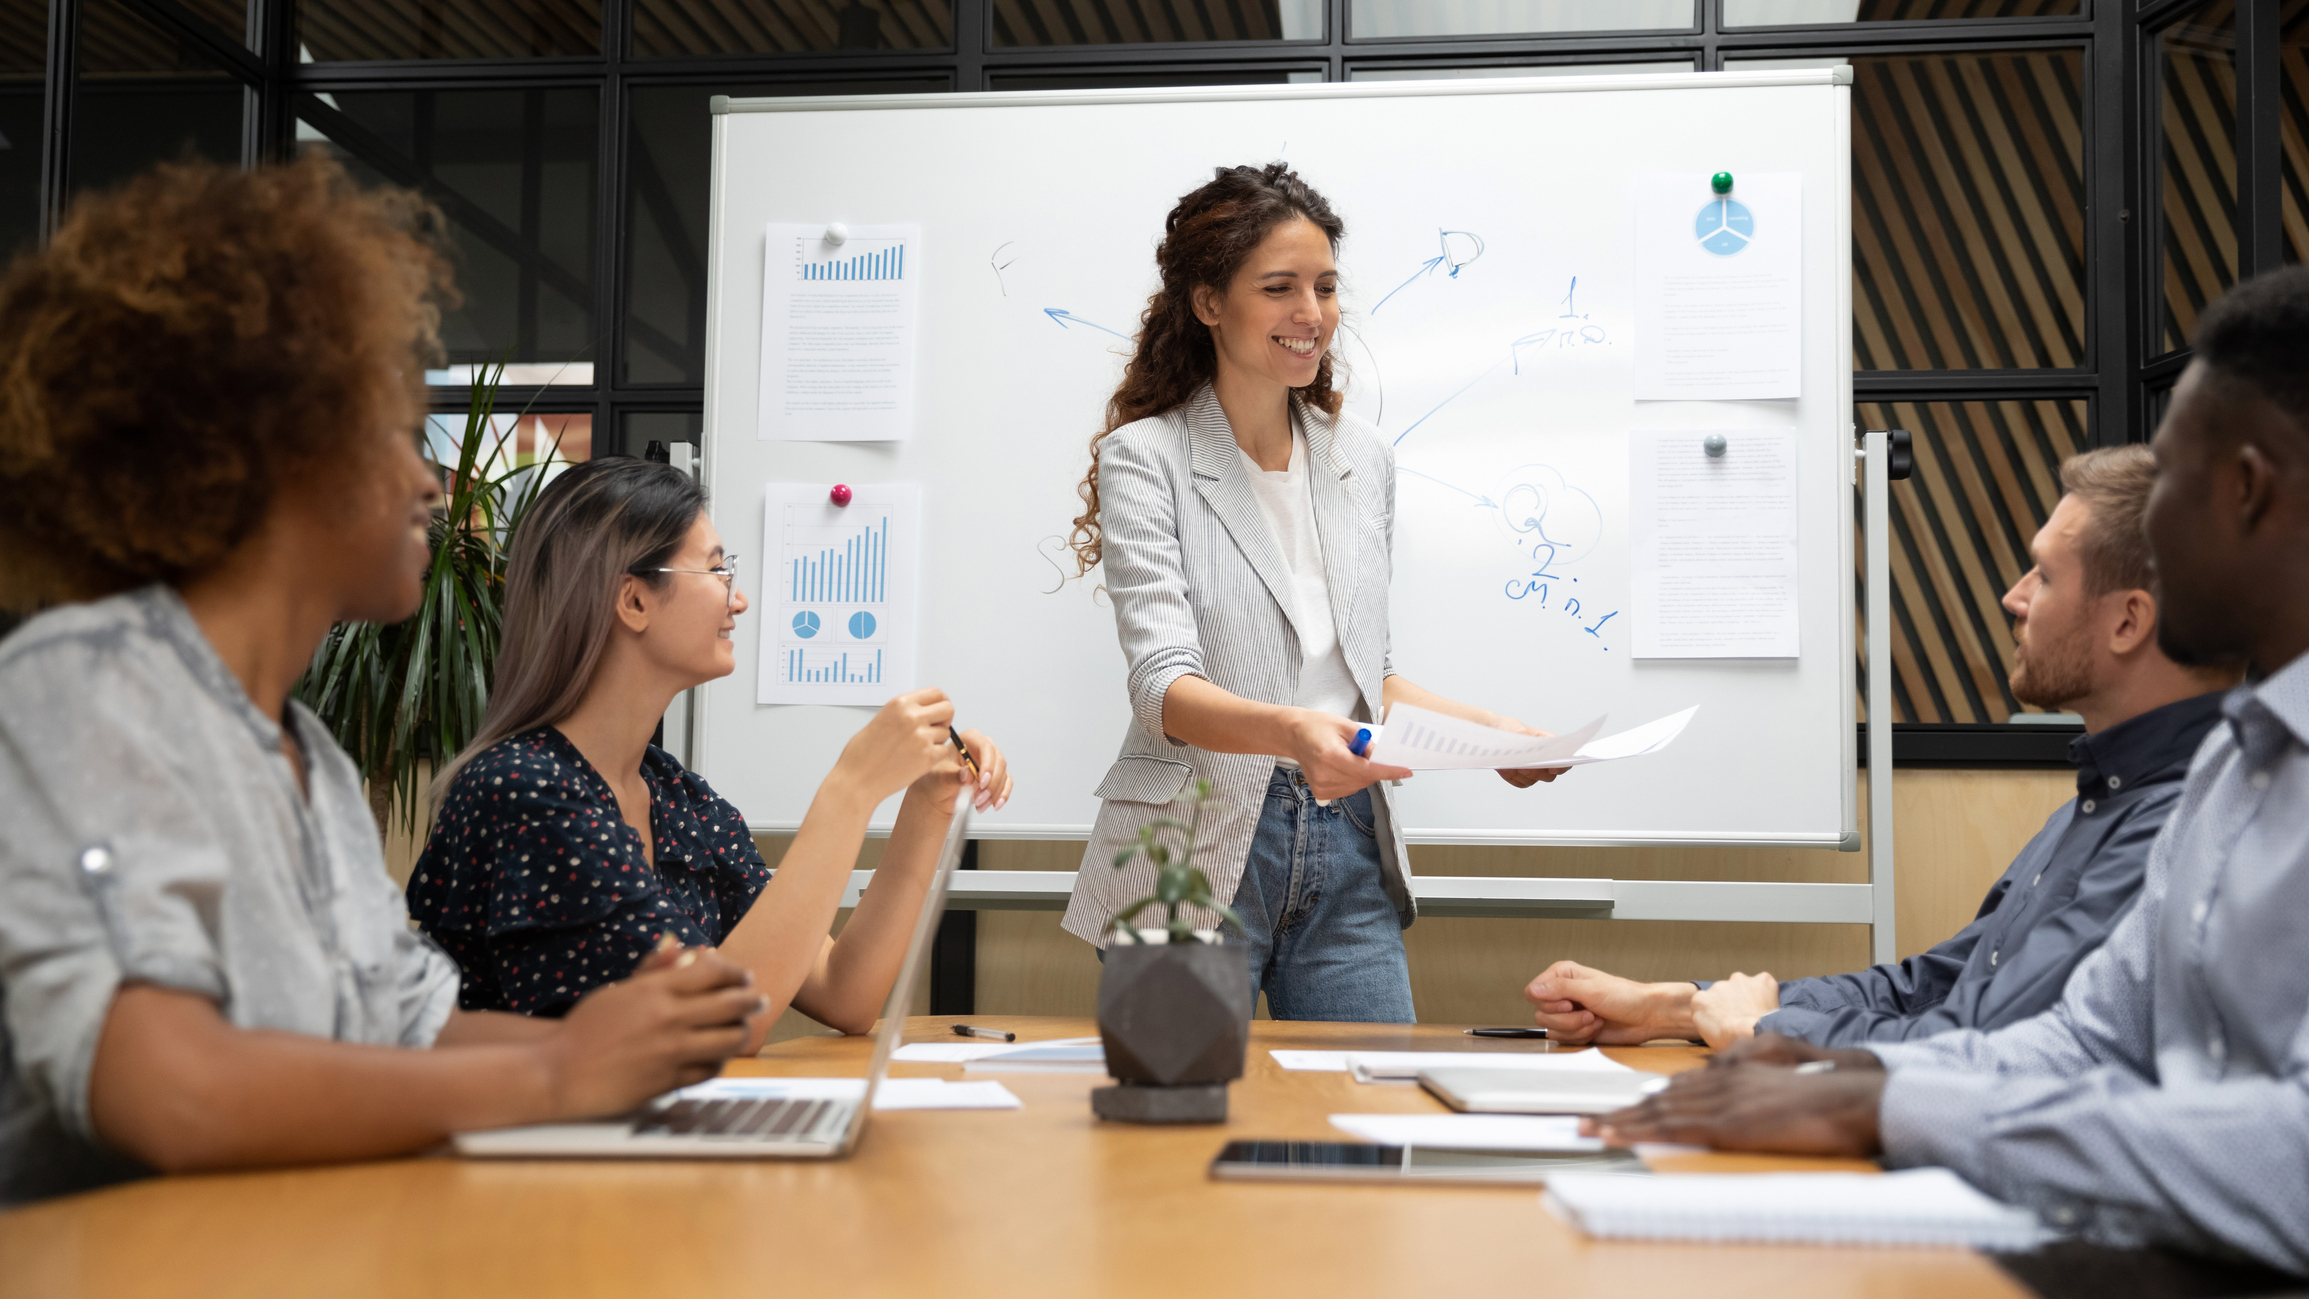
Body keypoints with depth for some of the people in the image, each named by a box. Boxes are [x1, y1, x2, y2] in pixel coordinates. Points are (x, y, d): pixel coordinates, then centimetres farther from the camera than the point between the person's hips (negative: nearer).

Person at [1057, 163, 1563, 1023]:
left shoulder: (1363, 460, 11)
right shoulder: (1146, 457, -6)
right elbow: (1165, 685, -18)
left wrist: (1481, 725, 3)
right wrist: (1289, 731, -36)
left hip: (1346, 854, 5)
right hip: (1197, 855, -4)